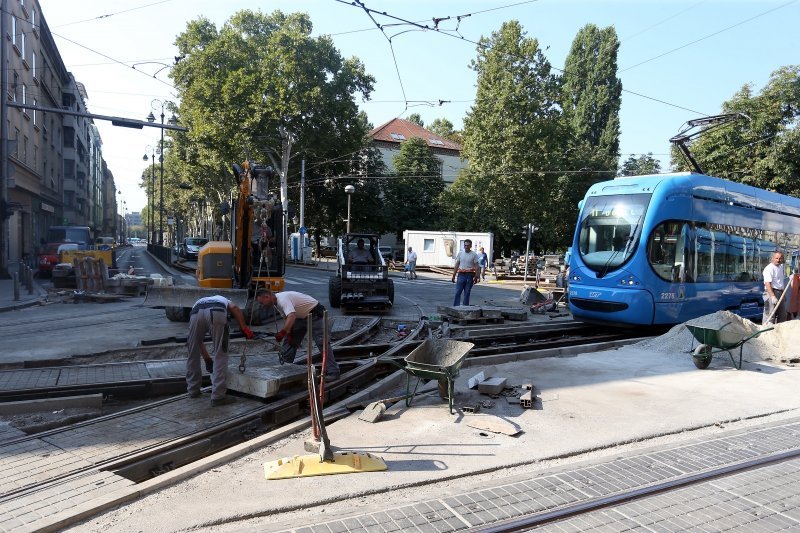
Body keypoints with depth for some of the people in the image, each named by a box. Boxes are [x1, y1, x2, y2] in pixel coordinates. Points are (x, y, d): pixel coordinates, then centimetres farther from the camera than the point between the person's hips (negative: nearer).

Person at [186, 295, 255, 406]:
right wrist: (244, 327, 12)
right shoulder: (223, 300, 43)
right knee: (220, 356, 6)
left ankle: (193, 390, 35)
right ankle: (218, 396, 5)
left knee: (193, 355, 22)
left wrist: (207, 358, 52)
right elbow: (234, 308, 14)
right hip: (217, 313, -2)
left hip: (196, 313, 3)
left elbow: (197, 339, 42)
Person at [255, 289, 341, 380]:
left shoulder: (282, 299, -29)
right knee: (288, 341, 9)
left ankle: (332, 372, -15)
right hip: (301, 317, 10)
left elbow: (291, 316, -45)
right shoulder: (276, 302, 1)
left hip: (315, 314, -10)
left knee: (321, 342, -16)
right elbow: (286, 318, 9)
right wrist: (289, 333, 1)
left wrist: (282, 332, -49)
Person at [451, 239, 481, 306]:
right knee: (457, 292, -3)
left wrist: (476, 277, -10)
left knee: (467, 293, 5)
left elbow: (476, 266, -2)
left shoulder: (474, 255, 0)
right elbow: (457, 265, 10)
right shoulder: (460, 253, 7)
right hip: (461, 275, 1)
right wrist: (453, 275, 7)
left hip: (470, 275, -1)